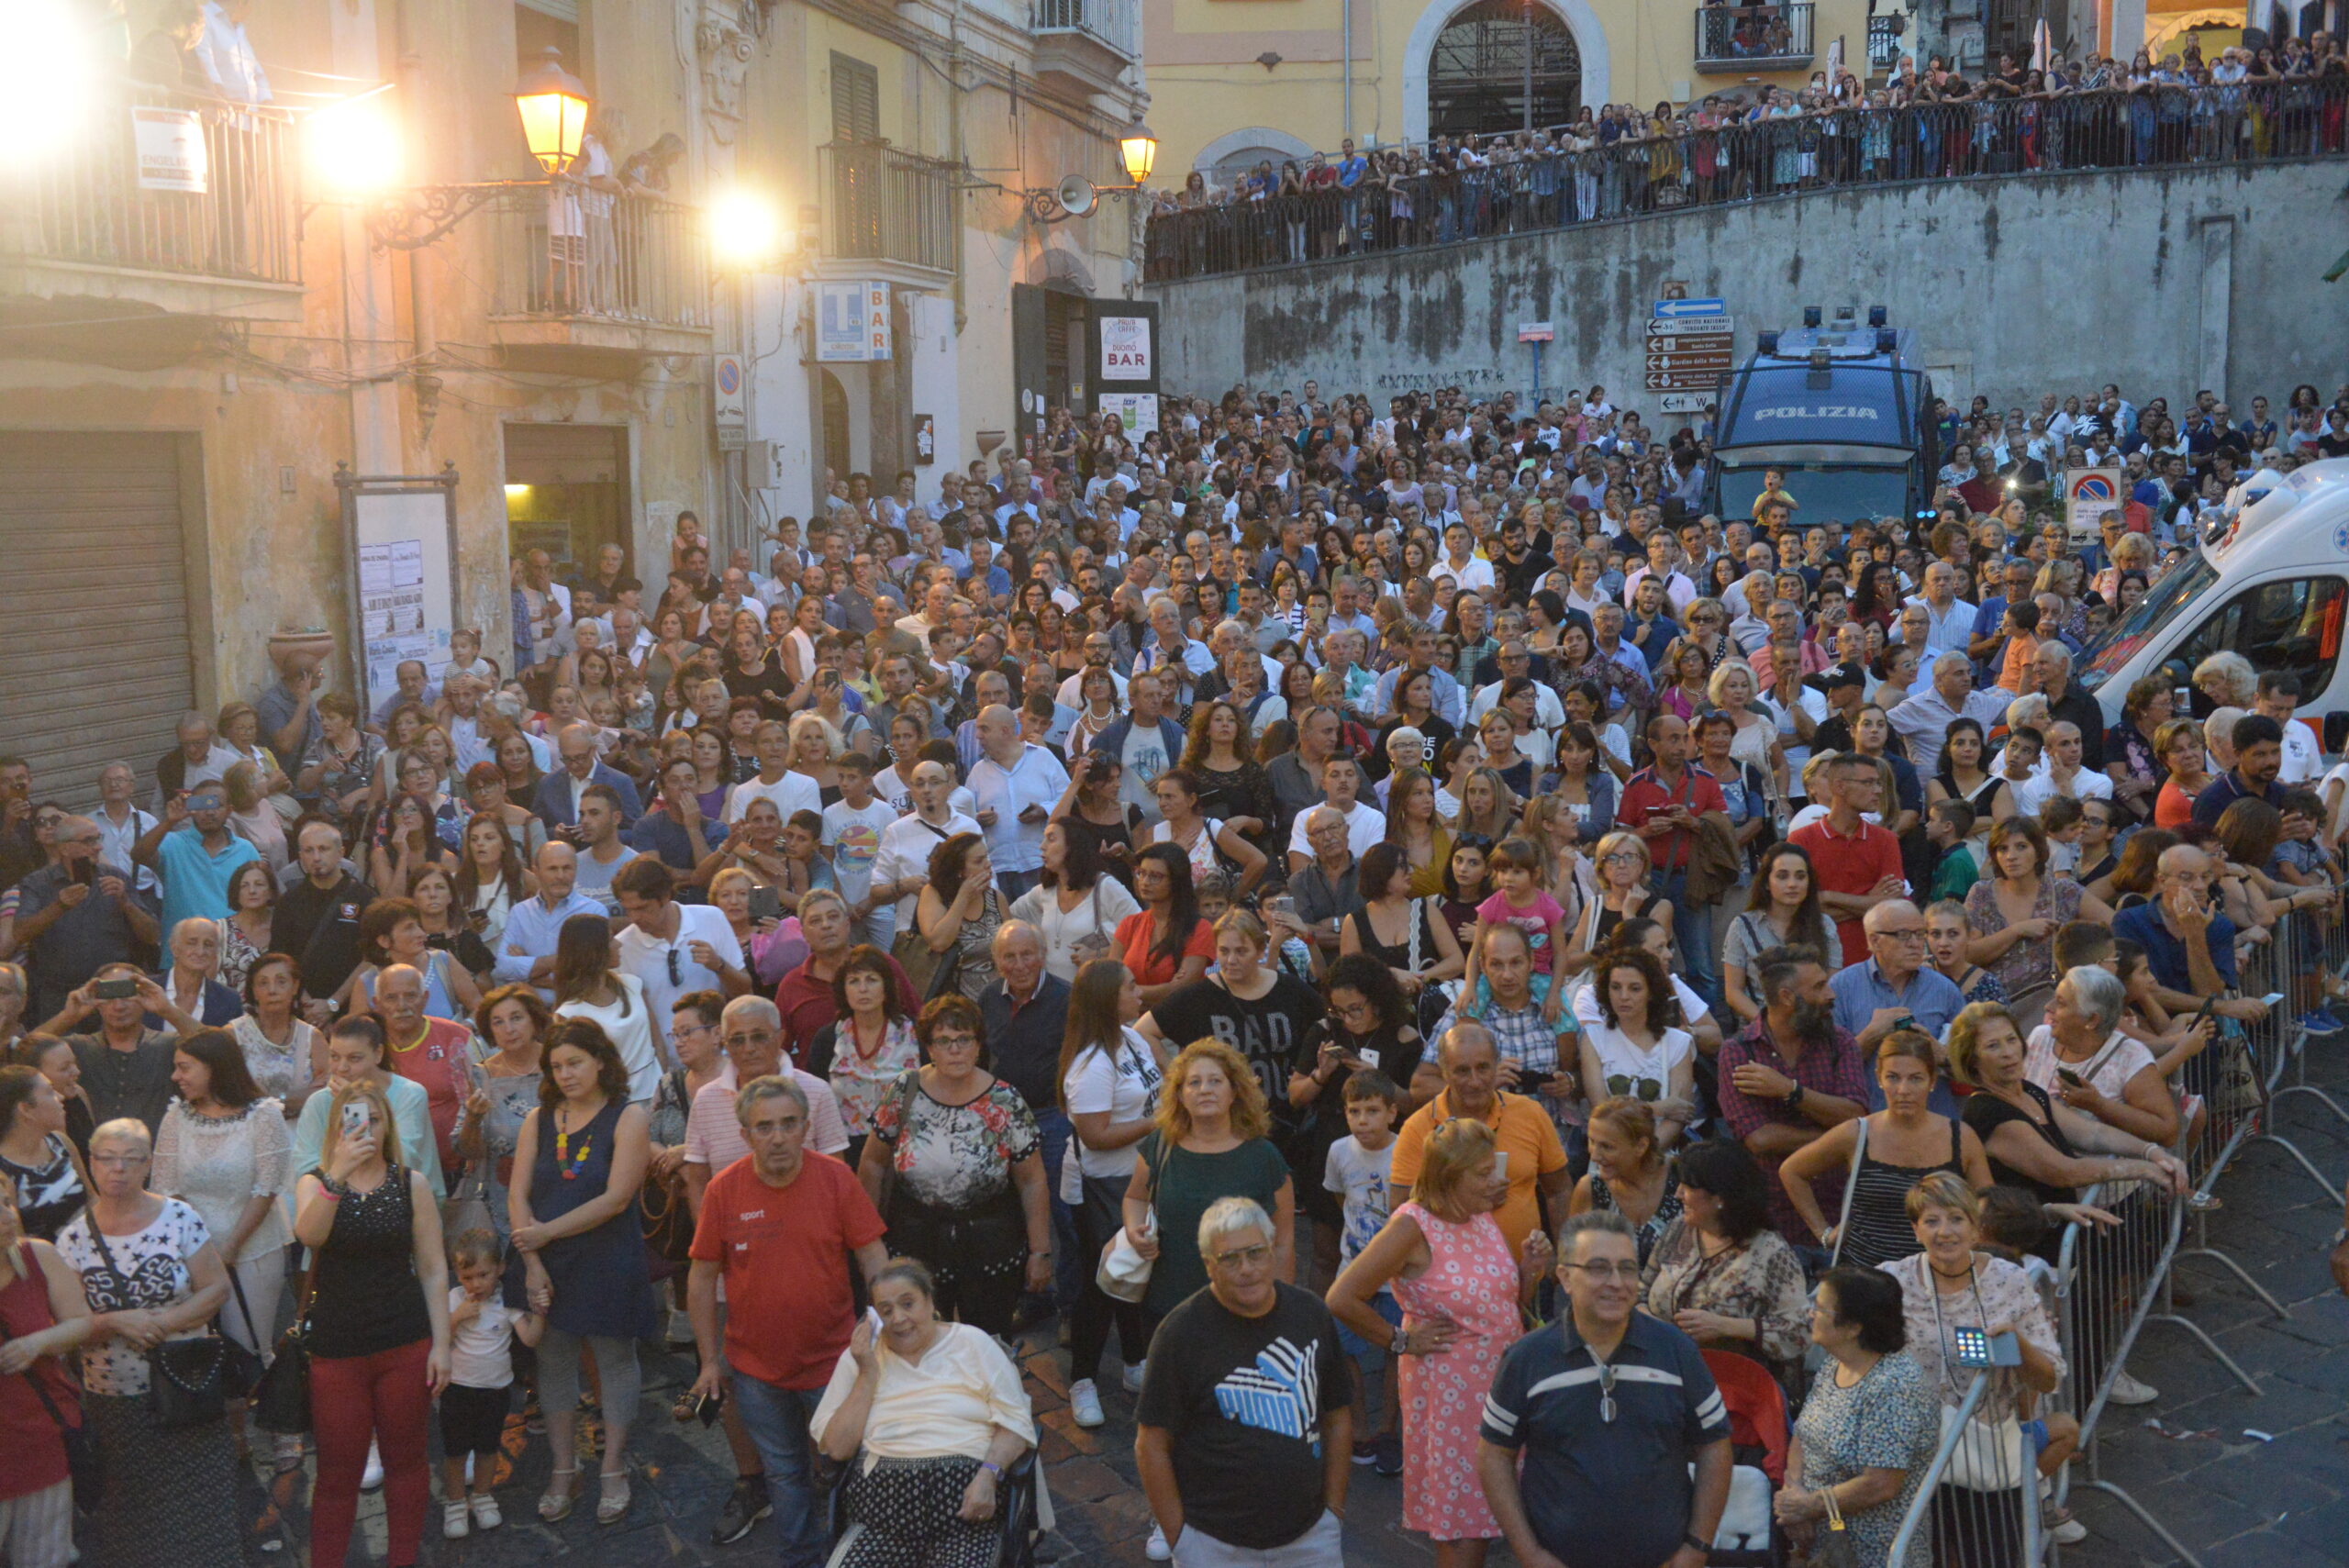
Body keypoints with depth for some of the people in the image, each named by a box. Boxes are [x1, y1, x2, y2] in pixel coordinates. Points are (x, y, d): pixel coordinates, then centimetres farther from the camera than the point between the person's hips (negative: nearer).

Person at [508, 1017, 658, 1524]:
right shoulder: (539, 1120, 5)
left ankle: (614, 1472, 18)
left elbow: (616, 1199, -15)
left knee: (614, 1358, 7)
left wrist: (548, 1231, -16)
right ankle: (563, 1472, 23)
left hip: (608, 1262, -4)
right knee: (553, 1361, 10)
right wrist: (532, 1263, -11)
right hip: (547, 1266, 4)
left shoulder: (627, 1118, -7)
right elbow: (518, 1195, -1)